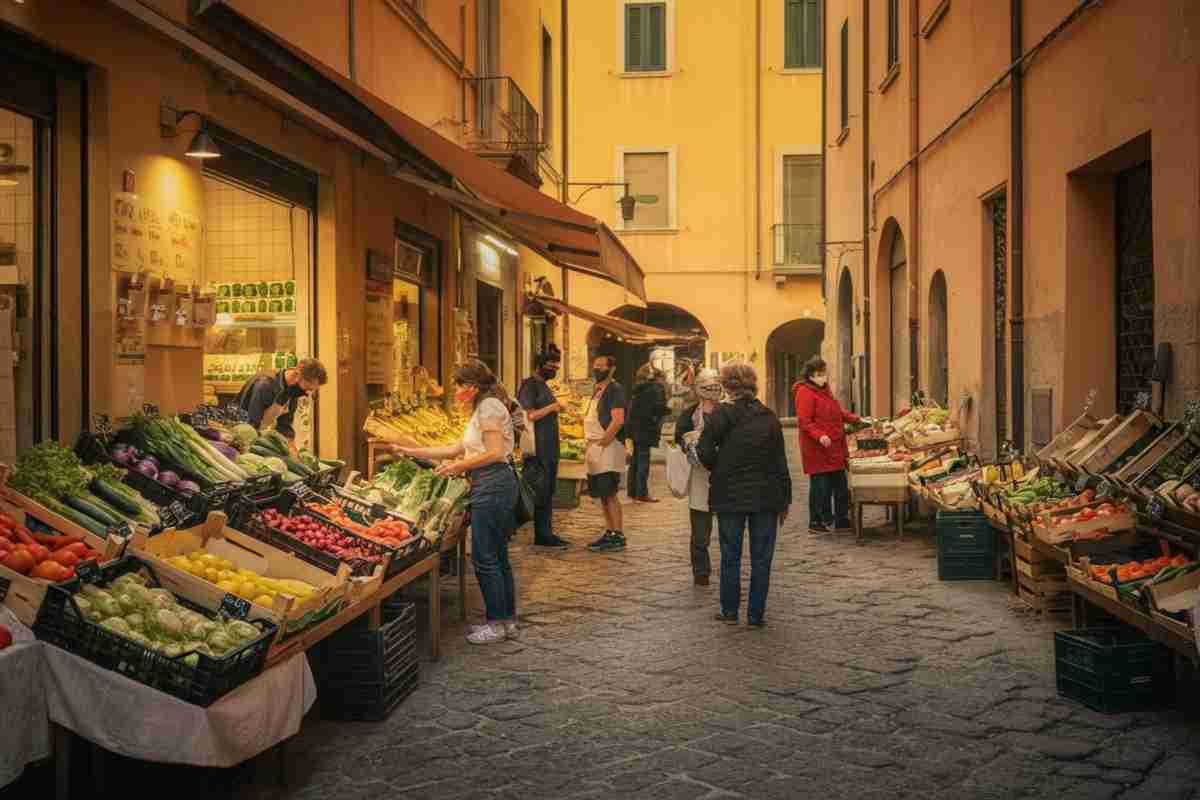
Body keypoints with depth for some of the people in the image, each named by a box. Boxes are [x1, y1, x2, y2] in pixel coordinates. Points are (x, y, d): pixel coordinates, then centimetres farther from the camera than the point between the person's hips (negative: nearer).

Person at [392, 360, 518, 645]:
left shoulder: (489, 407, -10)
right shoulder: (482, 408, 21)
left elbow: (494, 452, -19)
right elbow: (457, 449, 22)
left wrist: (458, 465, -9)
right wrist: (412, 452, 23)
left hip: (493, 485, -11)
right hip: (493, 486, 11)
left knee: (484, 558, -5)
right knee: (497, 557, 14)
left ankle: (497, 624, 2)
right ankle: (508, 621, 20)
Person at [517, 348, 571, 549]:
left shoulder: (544, 386, 19)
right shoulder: (529, 385, -10)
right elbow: (528, 415, -19)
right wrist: (552, 407, -19)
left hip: (550, 449, 9)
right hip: (538, 450, -9)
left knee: (548, 492, 11)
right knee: (541, 493, -6)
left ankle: (546, 534, 17)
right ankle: (542, 535, -2)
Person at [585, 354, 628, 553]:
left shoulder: (614, 389, -10)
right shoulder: (597, 390, 19)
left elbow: (618, 420, -21)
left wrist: (601, 443, -18)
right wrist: (590, 444, 12)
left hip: (609, 447, -9)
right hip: (594, 448, 9)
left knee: (609, 494, -9)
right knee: (602, 494, 11)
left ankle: (618, 536, -5)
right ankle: (610, 532, 18)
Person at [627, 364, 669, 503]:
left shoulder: (638, 389, 16)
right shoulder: (656, 388, -7)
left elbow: (631, 409, 16)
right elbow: (659, 408, -16)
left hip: (634, 428, 8)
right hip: (646, 429, -8)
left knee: (635, 460, 14)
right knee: (643, 460, -5)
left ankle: (632, 490, 18)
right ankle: (642, 493, -4)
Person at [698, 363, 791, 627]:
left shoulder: (722, 415, -9)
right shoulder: (769, 418, 1)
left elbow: (705, 451, -13)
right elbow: (780, 463, 2)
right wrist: (785, 500, 9)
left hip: (729, 496, -2)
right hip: (766, 496, 2)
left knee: (730, 556, 11)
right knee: (761, 558, 8)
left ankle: (730, 611, 18)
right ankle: (756, 614, 11)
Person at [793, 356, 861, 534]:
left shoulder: (824, 390, 17)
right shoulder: (805, 393, -13)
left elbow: (837, 413, 29)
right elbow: (804, 422, -20)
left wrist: (853, 418, 16)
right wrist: (820, 435, -31)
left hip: (835, 449, 9)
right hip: (817, 451, -9)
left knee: (841, 486, 13)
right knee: (820, 486, -4)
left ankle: (842, 520, 23)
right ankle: (815, 523, 7)